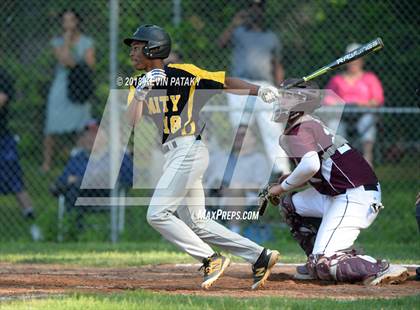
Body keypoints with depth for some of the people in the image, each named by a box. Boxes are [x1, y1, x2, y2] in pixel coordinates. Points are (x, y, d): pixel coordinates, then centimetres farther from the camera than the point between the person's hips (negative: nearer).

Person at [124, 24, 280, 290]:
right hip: (174, 155, 9)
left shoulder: (181, 73, -7)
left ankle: (212, 260, -8)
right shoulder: (139, 84, 13)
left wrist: (259, 91, -18)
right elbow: (133, 121, -2)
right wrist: (142, 90, -17)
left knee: (157, 214, -14)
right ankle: (260, 257, 12)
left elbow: (224, 81, -7)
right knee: (196, 224, 9)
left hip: (190, 148, -9)